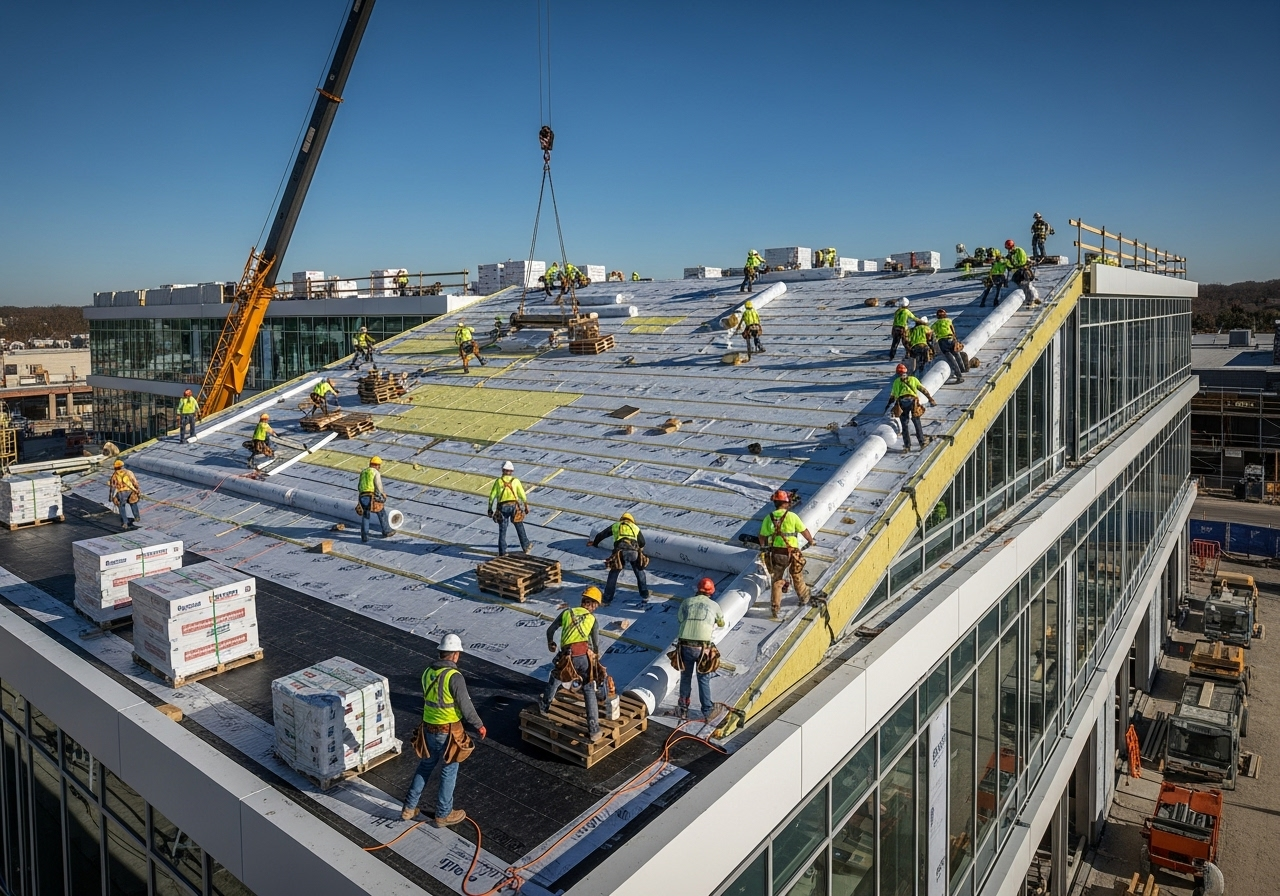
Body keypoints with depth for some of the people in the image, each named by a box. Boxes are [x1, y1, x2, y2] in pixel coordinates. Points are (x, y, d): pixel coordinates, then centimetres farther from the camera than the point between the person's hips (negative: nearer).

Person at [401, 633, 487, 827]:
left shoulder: (428, 672, 0)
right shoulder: (454, 676, -23)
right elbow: (465, 706, -19)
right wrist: (479, 726, -5)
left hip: (429, 729, 7)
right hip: (448, 732, -7)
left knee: (425, 766, 23)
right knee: (449, 771, 10)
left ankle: (409, 808, 29)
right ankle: (443, 814, 23)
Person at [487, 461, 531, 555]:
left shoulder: (498, 481, 7)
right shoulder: (515, 481, 6)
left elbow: (492, 495, 3)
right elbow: (522, 495, 6)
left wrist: (490, 508, 8)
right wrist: (526, 506, 17)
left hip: (502, 507, 1)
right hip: (514, 506, 0)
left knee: (502, 530, 7)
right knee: (520, 527, 16)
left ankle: (502, 552, 6)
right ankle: (526, 546, 25)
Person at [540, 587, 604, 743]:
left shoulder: (567, 612, 16)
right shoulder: (592, 618, 14)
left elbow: (550, 630, 21)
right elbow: (596, 644, 15)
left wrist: (550, 643, 42)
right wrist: (595, 657, 35)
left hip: (568, 657, 1)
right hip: (585, 655, -1)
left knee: (554, 679, 31)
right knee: (589, 691, 10)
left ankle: (544, 707, 49)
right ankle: (594, 730, 3)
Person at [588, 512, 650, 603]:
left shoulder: (615, 526, 26)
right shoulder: (636, 527, 30)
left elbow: (601, 535, 30)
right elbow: (642, 543, 37)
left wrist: (594, 543, 49)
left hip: (620, 552, -1)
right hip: (634, 551, 1)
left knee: (613, 575, 13)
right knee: (640, 572, 23)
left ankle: (607, 599, 14)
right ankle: (645, 595, 26)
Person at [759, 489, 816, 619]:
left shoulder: (768, 518, -3)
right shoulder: (792, 516, -9)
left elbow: (762, 537, 3)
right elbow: (804, 531, 1)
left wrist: (763, 546, 25)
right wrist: (810, 541, 21)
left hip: (775, 554, 1)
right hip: (792, 553, -1)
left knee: (777, 580, 15)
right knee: (798, 577, 23)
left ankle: (776, 607, 14)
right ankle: (803, 598, 42)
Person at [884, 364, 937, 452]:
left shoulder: (897, 381, 18)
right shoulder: (913, 379, 19)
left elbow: (892, 395, 22)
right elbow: (923, 390, 15)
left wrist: (889, 405, 35)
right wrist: (931, 399, 18)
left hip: (902, 403, 0)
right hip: (913, 401, 0)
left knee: (904, 425, 5)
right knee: (917, 423, 11)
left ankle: (907, 446, 3)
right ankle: (922, 442, 10)